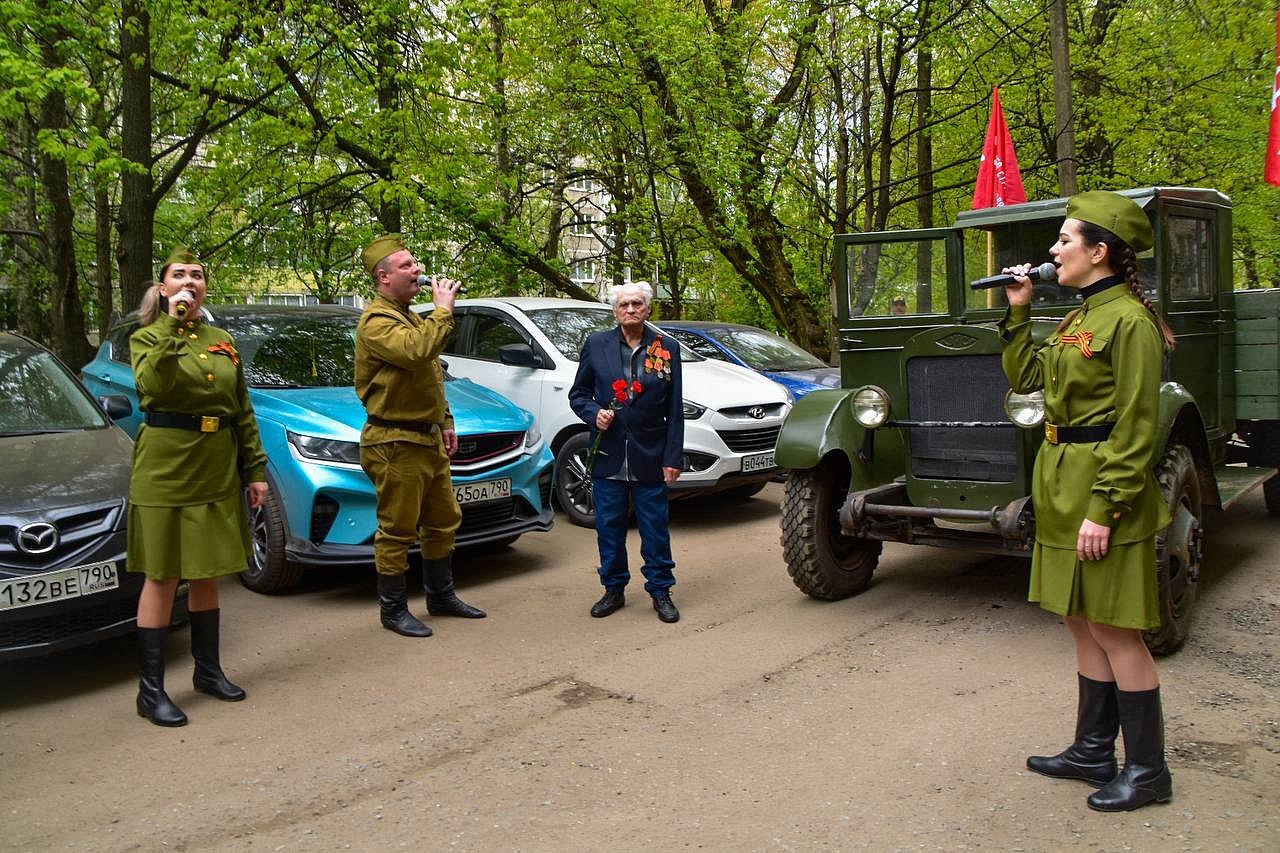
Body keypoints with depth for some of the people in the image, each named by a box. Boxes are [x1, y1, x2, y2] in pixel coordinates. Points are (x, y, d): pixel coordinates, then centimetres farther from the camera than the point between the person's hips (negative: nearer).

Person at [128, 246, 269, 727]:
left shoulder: (222, 342, 12)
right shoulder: (147, 338, -1)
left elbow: (244, 412, 13)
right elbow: (152, 385, -24)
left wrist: (256, 470, 9)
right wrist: (173, 326, -24)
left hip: (218, 472, 5)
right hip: (166, 469, -5)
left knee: (207, 573, 14)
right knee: (163, 577, -2)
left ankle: (208, 669, 28)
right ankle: (150, 691, 7)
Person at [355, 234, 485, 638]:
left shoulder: (408, 317, 19)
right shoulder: (377, 321, -14)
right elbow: (417, 351, -33)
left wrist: (445, 422, 20)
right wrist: (443, 310, -21)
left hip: (428, 440, 10)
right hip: (396, 444, -10)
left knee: (443, 522, 17)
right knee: (397, 532, -2)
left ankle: (441, 596, 30)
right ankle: (393, 610, 11)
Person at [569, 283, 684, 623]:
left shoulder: (667, 349, 2)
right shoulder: (596, 345, 3)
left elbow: (674, 411, 2)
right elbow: (577, 393, 10)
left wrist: (673, 457, -3)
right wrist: (594, 413, -12)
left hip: (650, 456, -1)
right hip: (608, 455, 1)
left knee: (656, 528, 5)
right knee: (609, 527, 9)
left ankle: (661, 591, 19)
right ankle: (613, 589, 24)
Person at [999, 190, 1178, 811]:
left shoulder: (1129, 320, -15)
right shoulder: (1081, 316, 13)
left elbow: (1135, 430, -18)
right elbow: (1023, 377, 18)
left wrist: (1103, 510, -21)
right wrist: (1017, 312, 12)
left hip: (1104, 492, -9)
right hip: (1064, 491, 9)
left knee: (1113, 630, 0)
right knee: (1082, 623, 15)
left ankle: (1147, 770, 15)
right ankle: (1093, 751, 28)